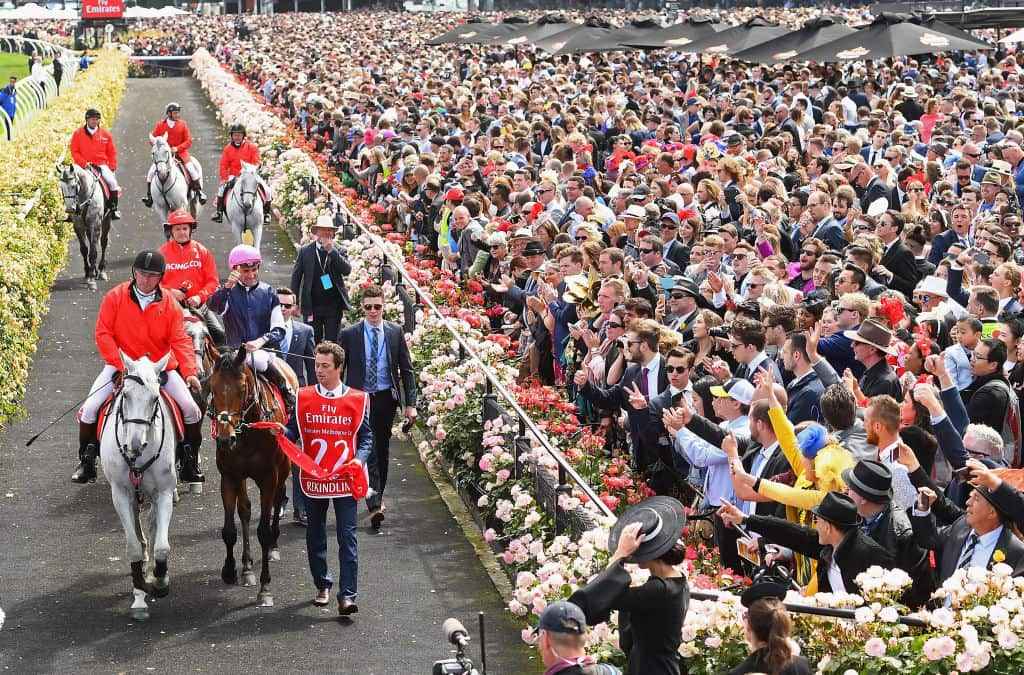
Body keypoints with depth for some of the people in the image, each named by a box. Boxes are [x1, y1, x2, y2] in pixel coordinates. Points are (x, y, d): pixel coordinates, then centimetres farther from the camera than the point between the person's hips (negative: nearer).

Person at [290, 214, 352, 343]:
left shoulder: (338, 250, 2)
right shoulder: (305, 251, 1)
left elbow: (347, 271, -12)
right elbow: (296, 277, 4)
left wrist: (332, 251, -19)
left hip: (334, 305, 0)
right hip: (312, 306, 0)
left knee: (332, 342, 5)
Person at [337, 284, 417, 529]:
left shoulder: (395, 332, 2)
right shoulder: (349, 334, -3)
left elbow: (406, 369, 5)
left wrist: (410, 403, 0)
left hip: (386, 399, 3)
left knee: (382, 451, 14)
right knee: (368, 452, -10)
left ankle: (378, 497, 30)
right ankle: (374, 506, -15)